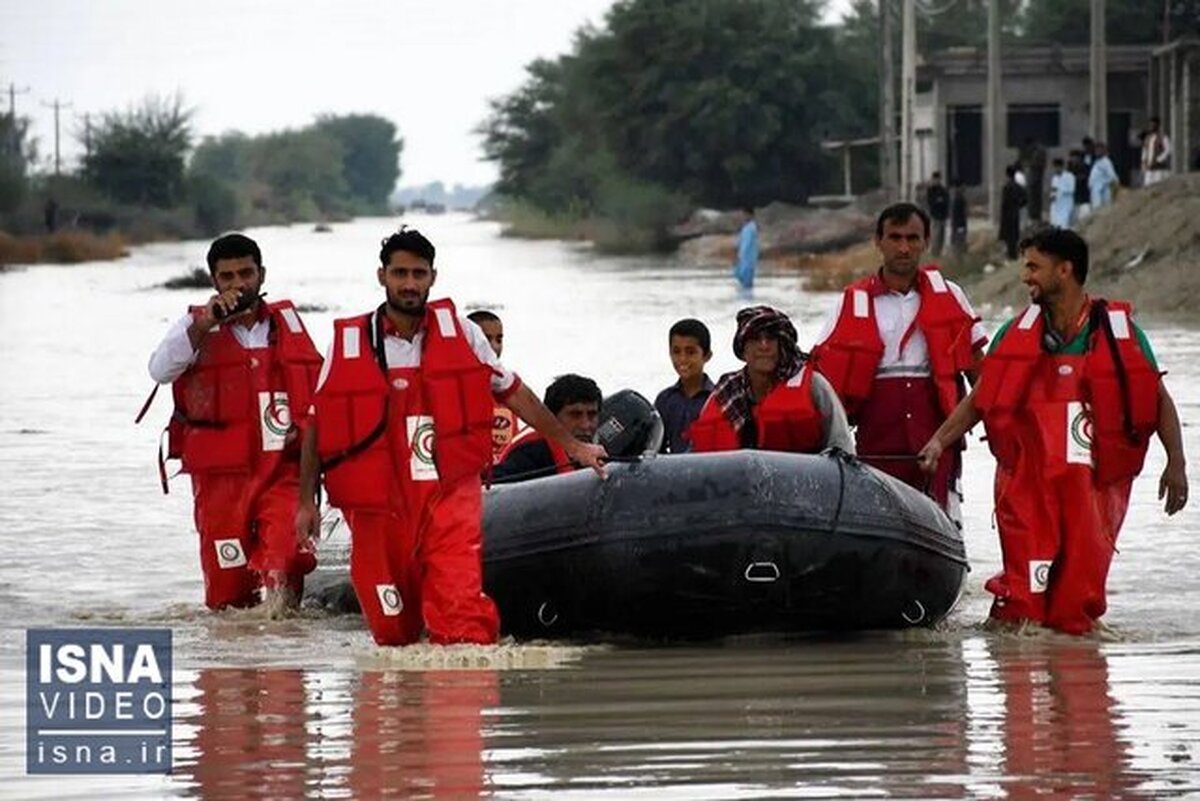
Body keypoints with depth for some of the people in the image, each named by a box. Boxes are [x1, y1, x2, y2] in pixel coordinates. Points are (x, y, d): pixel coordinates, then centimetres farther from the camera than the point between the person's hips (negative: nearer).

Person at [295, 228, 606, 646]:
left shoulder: (460, 332, 6)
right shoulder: (348, 344, 3)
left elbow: (514, 393, 16)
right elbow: (317, 425, 9)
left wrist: (573, 446, 19)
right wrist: (306, 501, 3)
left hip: (450, 498, 0)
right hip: (379, 506, 1)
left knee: (462, 618, -19)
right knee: (393, 633, 4)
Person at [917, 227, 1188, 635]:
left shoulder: (1119, 331, 3)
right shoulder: (1017, 334, 8)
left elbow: (1159, 401, 6)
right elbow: (979, 399, 10)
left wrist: (1176, 464, -3)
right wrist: (939, 440, -4)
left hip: (1094, 483, -1)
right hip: (1027, 479, 1)